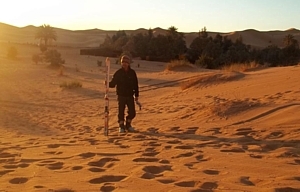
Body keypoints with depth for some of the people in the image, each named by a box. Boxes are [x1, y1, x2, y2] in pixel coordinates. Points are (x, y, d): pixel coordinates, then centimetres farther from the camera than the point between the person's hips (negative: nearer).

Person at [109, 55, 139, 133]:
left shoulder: (132, 72, 3)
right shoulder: (118, 73, -1)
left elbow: (136, 85, 7)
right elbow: (113, 83, -2)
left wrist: (136, 95, 7)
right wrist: (108, 84, -24)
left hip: (130, 96, 1)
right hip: (121, 96, -1)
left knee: (132, 112, -1)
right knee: (121, 112, 1)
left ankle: (128, 125, 22)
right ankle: (121, 126, 18)